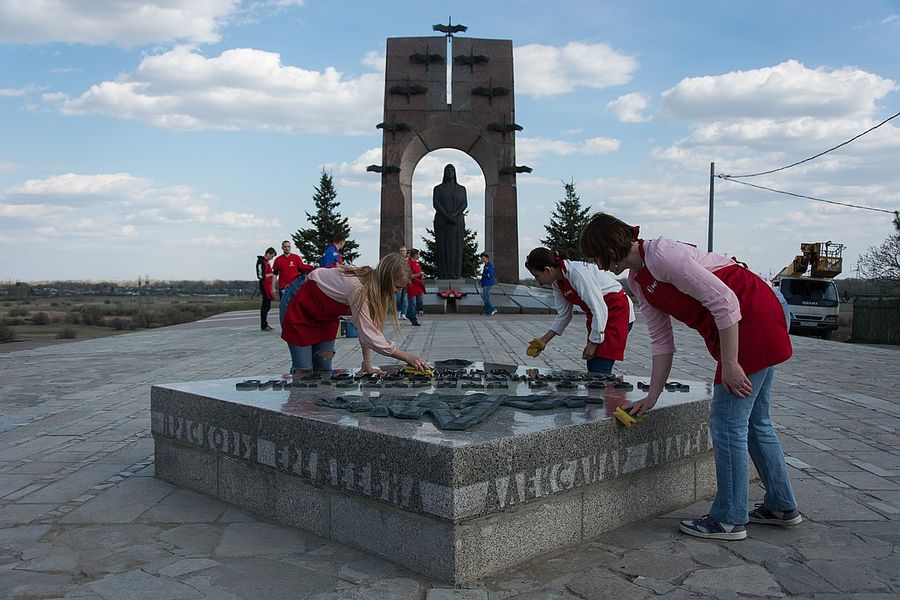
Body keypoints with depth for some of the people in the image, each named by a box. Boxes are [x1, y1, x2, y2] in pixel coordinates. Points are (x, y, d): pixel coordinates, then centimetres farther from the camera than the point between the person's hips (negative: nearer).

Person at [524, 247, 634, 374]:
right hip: (597, 316, 9)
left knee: (600, 371, -14)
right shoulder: (557, 282, 0)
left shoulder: (577, 273, -28)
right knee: (592, 369, 5)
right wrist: (544, 340, 4)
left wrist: (593, 343, -19)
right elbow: (563, 315, 10)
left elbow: (599, 310, -26)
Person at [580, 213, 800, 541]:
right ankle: (781, 506, 31)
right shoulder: (638, 280, 9)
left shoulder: (662, 255, -20)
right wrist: (652, 396, 7)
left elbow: (724, 301, -23)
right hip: (754, 325, 10)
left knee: (727, 424, -5)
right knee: (753, 422, 18)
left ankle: (729, 519, 6)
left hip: (756, 315, -10)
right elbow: (661, 341, 10)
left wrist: (730, 364, -22)